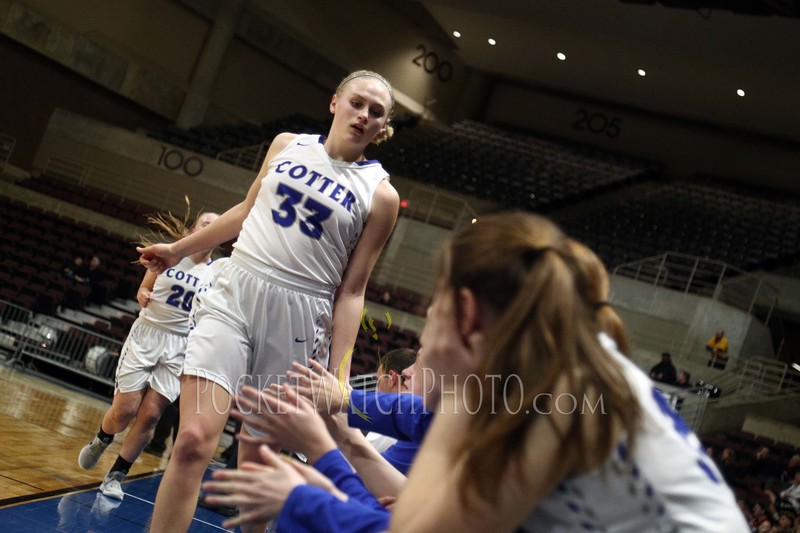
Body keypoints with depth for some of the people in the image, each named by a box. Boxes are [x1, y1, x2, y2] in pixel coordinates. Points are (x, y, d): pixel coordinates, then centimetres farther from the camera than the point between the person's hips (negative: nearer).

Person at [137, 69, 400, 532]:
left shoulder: (381, 196, -1)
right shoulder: (287, 145, 8)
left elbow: (351, 291, -2)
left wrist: (338, 373, -8)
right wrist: (179, 250, 29)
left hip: (298, 319, -1)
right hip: (234, 293, 2)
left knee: (257, 459, 4)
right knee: (195, 439, -13)